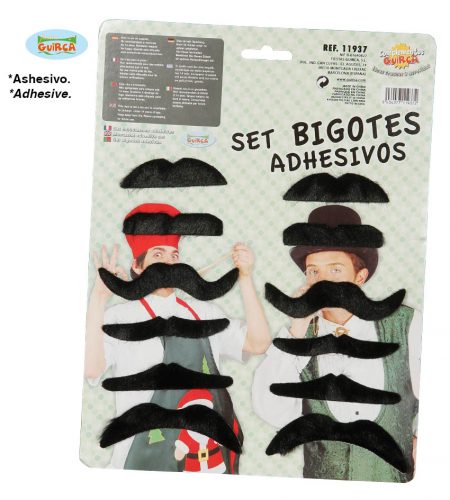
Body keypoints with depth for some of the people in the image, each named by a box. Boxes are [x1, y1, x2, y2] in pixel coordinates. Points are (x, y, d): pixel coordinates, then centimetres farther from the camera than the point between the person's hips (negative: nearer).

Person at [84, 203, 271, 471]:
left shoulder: (205, 312, 7)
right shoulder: (119, 317, -4)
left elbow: (258, 344, -3)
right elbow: (91, 369, -19)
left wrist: (246, 278, -8)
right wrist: (100, 295, -22)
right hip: (146, 455, -3)